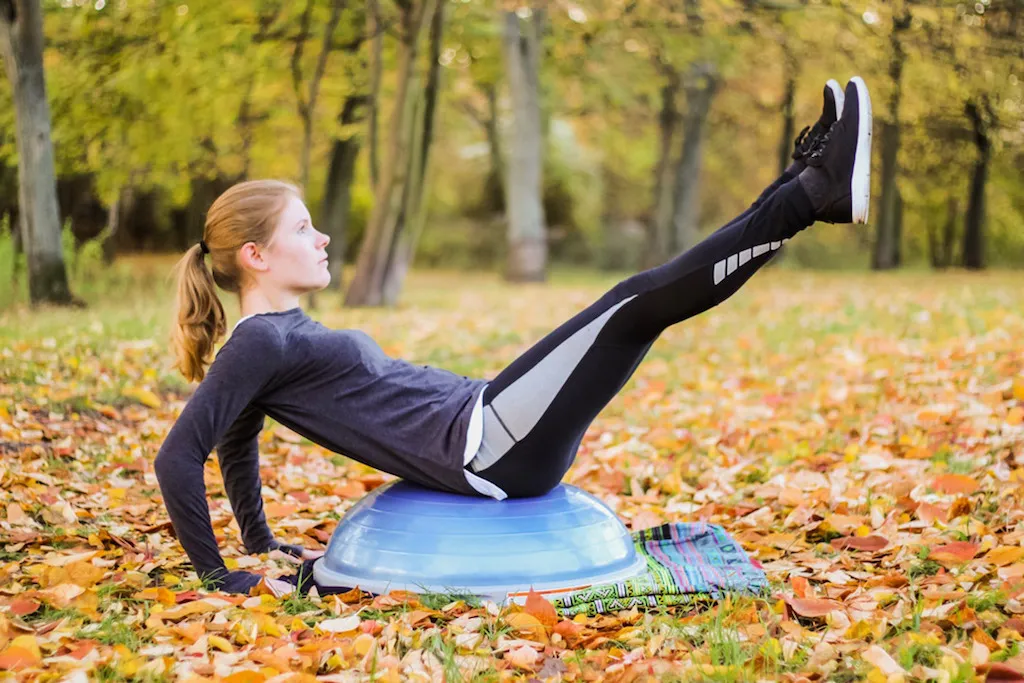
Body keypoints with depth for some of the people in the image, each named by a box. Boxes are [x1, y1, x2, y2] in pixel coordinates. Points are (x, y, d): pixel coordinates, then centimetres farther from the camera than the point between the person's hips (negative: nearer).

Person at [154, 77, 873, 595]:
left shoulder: (286, 334, 18)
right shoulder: (260, 343, -10)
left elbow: (238, 443, 29)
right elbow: (179, 456, -16)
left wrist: (262, 545, 27)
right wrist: (216, 575, -13)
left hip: (479, 421, 10)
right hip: (485, 450, -10)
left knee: (640, 300, 6)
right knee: (643, 300, -13)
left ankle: (812, 184, 7)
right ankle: (818, 191, -7)